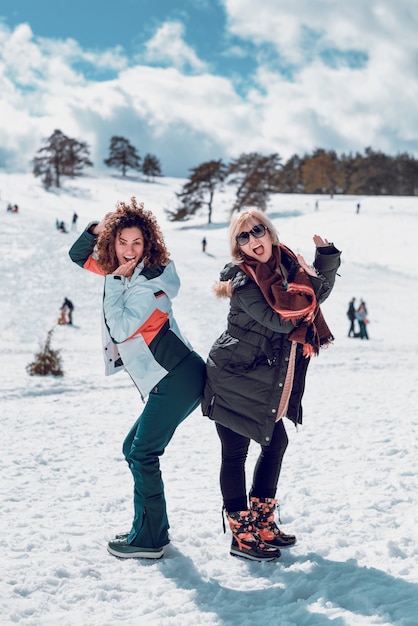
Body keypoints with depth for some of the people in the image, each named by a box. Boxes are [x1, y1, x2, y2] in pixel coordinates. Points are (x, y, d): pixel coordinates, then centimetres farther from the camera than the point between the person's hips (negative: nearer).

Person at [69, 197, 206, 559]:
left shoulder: (149, 282, -14)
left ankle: (147, 541, 3)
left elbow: (121, 329, -21)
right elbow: (78, 256, 21)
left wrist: (114, 281, -15)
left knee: (142, 455, -6)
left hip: (177, 379, -10)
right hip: (167, 382, 10)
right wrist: (98, 227, 5)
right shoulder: (122, 272, 11)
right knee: (134, 448, 13)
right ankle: (154, 529, 22)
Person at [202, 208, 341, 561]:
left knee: (276, 443, 17)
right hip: (233, 381, -8)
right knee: (235, 453, 1)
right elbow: (280, 319, -26)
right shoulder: (243, 281, -18)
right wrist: (304, 288, -16)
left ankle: (262, 522, 32)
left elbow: (319, 290, 15)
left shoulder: (287, 263, 4)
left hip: (263, 383, 8)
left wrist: (327, 255, 3)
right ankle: (242, 536, 12)